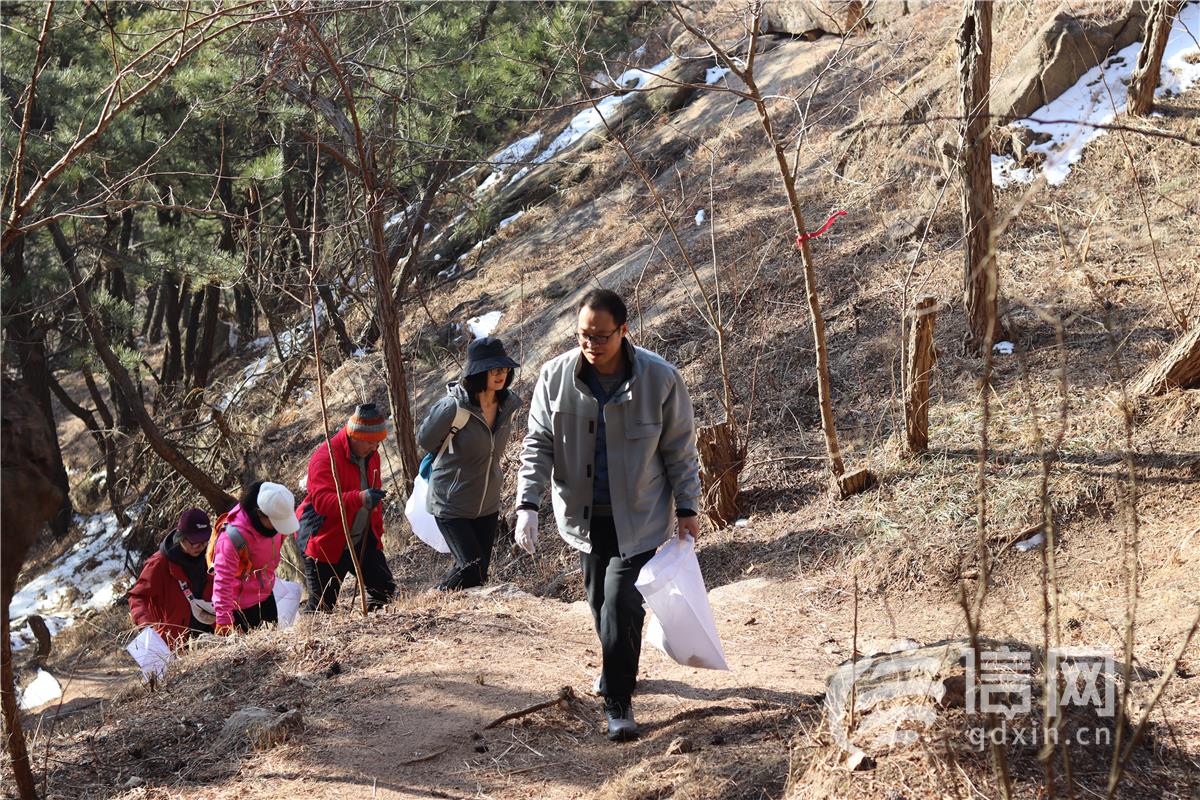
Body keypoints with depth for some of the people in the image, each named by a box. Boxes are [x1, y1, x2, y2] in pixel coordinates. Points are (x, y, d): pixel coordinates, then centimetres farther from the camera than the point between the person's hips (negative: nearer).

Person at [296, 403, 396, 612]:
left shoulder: (370, 455, 6)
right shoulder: (325, 457, -21)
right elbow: (322, 501, -36)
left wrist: (377, 531, 20)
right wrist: (360, 498, -50)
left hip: (362, 540, 7)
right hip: (326, 544, -7)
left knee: (386, 590, -1)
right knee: (322, 606, -6)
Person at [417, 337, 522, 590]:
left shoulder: (509, 405, -6)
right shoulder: (454, 407, -26)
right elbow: (425, 441, -7)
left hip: (487, 504, 6)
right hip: (451, 505, -6)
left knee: (478, 573, 11)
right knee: (472, 569, -13)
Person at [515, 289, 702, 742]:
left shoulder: (661, 379, -15)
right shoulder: (555, 377, -9)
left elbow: (680, 451, -4)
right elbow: (538, 445, -3)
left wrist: (687, 509, -3)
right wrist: (528, 504, -13)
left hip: (638, 517, -3)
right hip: (584, 514, 3)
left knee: (621, 608, -12)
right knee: (602, 605, 17)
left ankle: (618, 702, 2)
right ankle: (618, 670, 43)